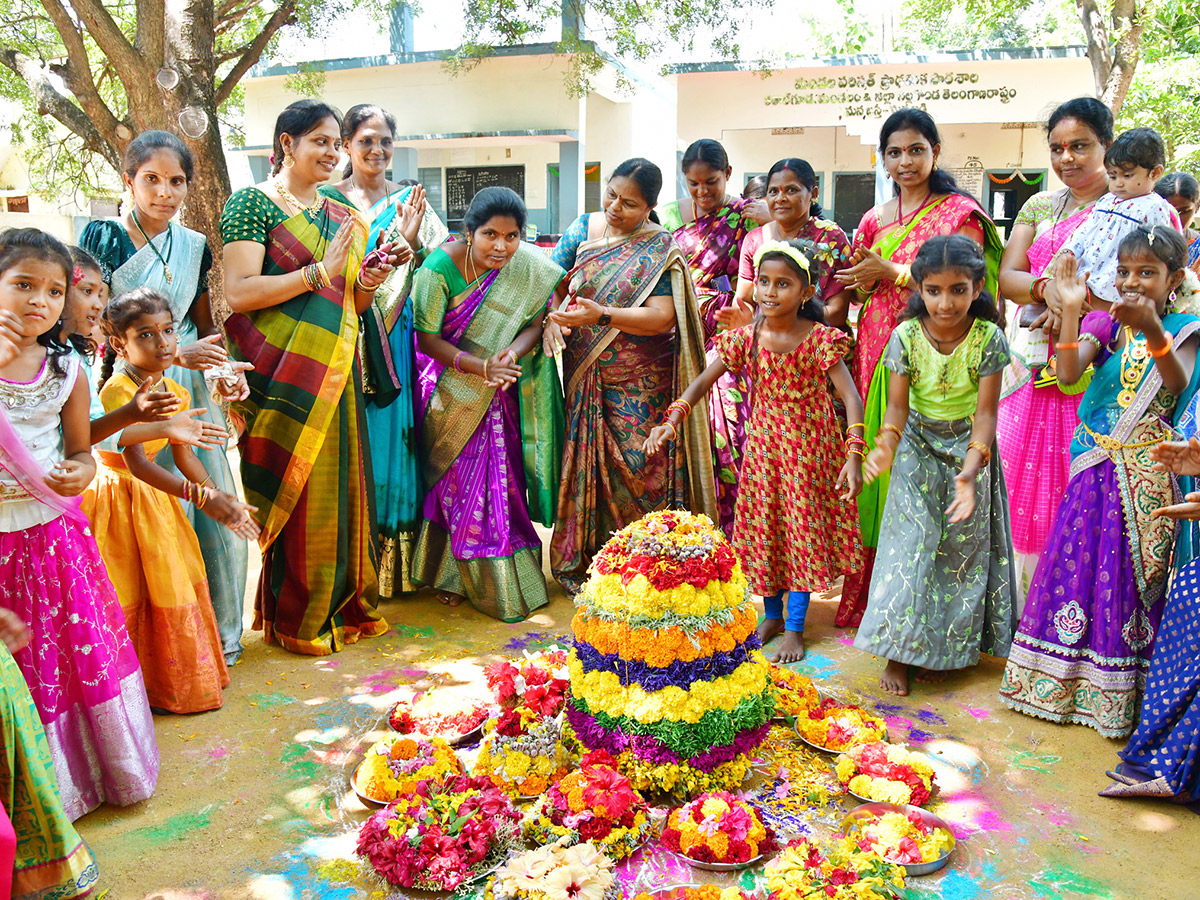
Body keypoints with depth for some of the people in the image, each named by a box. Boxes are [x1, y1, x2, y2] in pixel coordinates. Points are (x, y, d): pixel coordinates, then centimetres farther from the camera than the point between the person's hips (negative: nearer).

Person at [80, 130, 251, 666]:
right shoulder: (104, 237, -3)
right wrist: (173, 353, -15)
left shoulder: (193, 246, 12)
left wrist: (223, 370, -1)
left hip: (192, 386, 5)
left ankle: (220, 635, 21)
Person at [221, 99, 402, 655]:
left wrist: (369, 282, -3)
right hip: (282, 374, -6)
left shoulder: (344, 218, 16)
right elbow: (237, 293, -14)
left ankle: (342, 604, 22)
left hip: (335, 373, 6)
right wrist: (319, 273, -17)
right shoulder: (253, 203, -2)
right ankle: (293, 618, 13)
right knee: (292, 490, -1)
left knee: (340, 484, 7)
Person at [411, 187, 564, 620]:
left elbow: (537, 321, -4)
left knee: (501, 482, 5)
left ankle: (505, 577, 22)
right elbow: (426, 338, -16)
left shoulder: (530, 268, -12)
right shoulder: (439, 268, -21)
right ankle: (458, 577, 20)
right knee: (461, 483, 2)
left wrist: (512, 353, -25)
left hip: (499, 392, 3)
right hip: (452, 392, -2)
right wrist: (480, 367, -26)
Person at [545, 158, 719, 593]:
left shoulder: (661, 249, -5)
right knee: (584, 461, 6)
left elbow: (662, 316, -15)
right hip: (585, 375, 3)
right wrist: (551, 318, -14)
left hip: (641, 383, -3)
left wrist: (601, 315, -26)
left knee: (638, 466, -3)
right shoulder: (584, 228, 7)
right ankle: (579, 561, 20)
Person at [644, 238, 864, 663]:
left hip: (808, 446, -3)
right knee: (763, 527, 11)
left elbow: (852, 397, -20)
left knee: (802, 527, 4)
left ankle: (795, 628, 17)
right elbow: (701, 383, -6)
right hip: (763, 441, 3)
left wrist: (854, 455, -31)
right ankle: (772, 614, 31)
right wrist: (671, 421, -21)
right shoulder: (746, 337, -6)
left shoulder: (820, 340, -16)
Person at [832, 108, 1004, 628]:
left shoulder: (959, 213, -1)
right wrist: (862, 281, -5)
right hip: (877, 352, 5)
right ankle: (868, 598, 14)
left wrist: (891, 272, -12)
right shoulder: (875, 219, 15)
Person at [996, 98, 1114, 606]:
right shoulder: (1040, 206, 15)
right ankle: (1028, 607, 15)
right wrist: (1045, 287, -14)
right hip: (1034, 364, 4)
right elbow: (1007, 276, 6)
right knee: (1025, 473, 3)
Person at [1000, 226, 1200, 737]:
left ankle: (1122, 694, 19)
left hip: (1150, 476, 0)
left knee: (1135, 572, 5)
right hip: (1098, 469, 1)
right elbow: (1069, 373, -16)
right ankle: (1062, 679, 20)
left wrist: (1152, 332, -32)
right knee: (1080, 560, 4)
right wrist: (1071, 309, -27)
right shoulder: (1104, 322, 2)